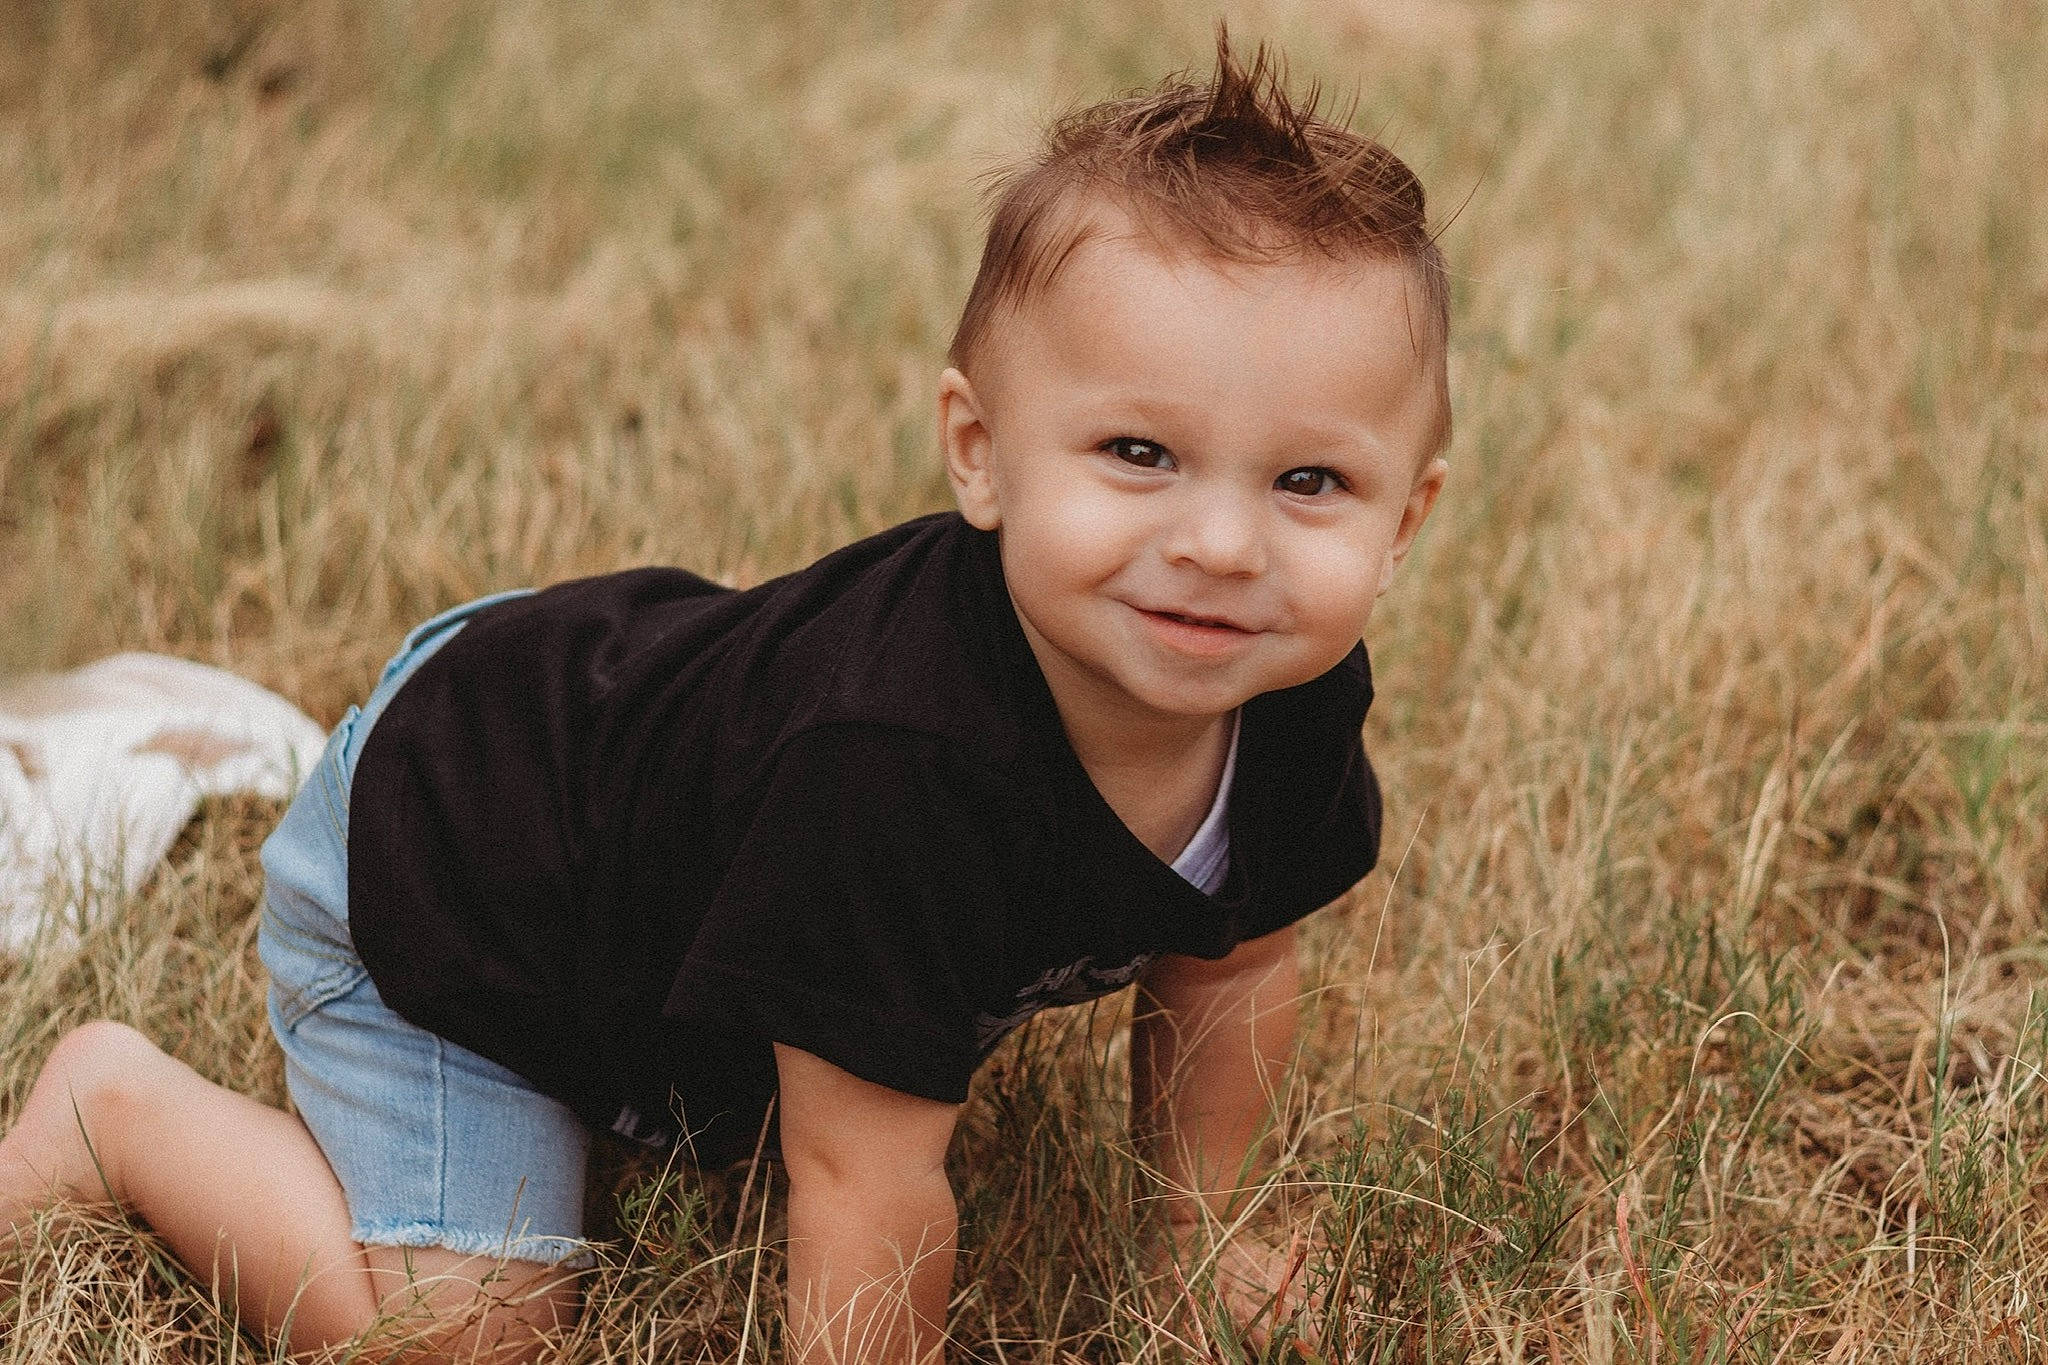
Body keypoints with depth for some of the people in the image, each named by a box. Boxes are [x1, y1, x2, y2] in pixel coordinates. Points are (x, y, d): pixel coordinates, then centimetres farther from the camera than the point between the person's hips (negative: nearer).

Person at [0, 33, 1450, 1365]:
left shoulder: (1296, 701, -22)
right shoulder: (904, 760, -45)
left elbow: (1231, 957, 1)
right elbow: (870, 1174, -36)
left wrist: (1198, 1227, 8)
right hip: (431, 855, -8)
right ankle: (123, 1107, 8)